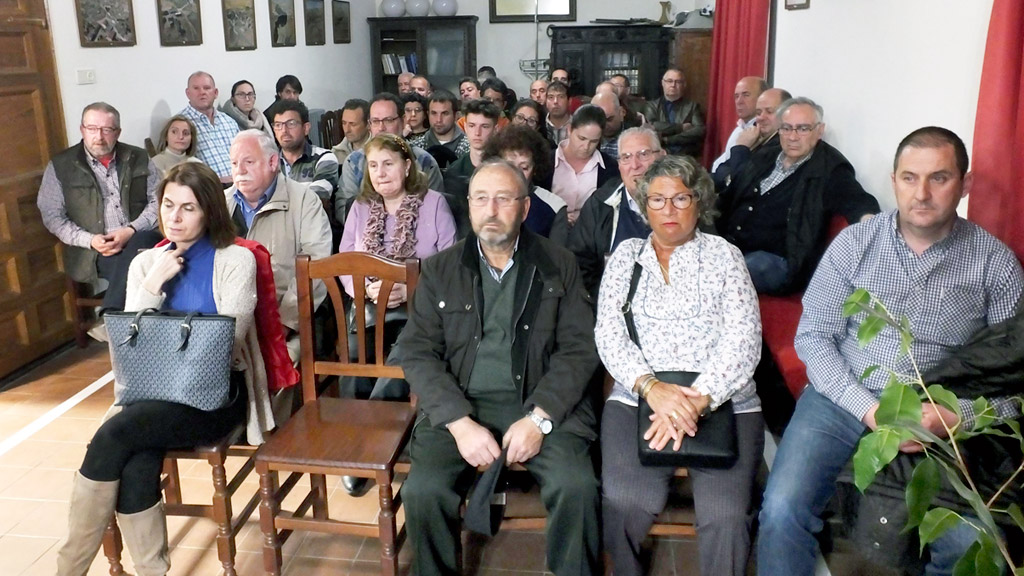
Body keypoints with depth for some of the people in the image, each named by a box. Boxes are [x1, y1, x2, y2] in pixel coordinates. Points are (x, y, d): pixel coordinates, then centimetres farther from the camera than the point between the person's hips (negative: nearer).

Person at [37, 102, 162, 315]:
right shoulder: (60, 166, 6)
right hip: (92, 252, -2)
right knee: (133, 268, -34)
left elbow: (158, 201, 7)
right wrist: (90, 240, -11)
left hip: (140, 239, 2)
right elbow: (52, 216, 5)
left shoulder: (138, 158, 11)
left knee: (142, 241, -35)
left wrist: (132, 230, -11)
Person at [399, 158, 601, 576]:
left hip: (541, 404, -1)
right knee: (422, 489, -22)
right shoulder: (440, 270, 8)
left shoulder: (558, 265, 6)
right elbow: (417, 353, 1)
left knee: (576, 486, -25)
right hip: (460, 406, 1)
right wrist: (460, 423, -13)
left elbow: (579, 349, 1)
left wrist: (539, 418, -13)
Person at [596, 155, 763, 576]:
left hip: (724, 401, 0)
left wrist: (698, 399, -17)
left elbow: (744, 339, -1)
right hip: (639, 397, 1)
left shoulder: (724, 255, 10)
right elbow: (608, 333, 4)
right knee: (623, 503, -25)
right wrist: (651, 387, -14)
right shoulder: (627, 254, 15)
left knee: (726, 515, -25)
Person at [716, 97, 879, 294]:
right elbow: (728, 199, 24)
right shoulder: (764, 158, 18)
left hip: (777, 261, -6)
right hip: (728, 245, 6)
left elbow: (860, 203, -18)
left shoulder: (829, 170, -1)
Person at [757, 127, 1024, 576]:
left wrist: (957, 418, -17)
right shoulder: (854, 243, 1)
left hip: (943, 424, 1)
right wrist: (868, 408, -12)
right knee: (782, 510, -22)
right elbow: (813, 337, 0)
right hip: (843, 401, 0)